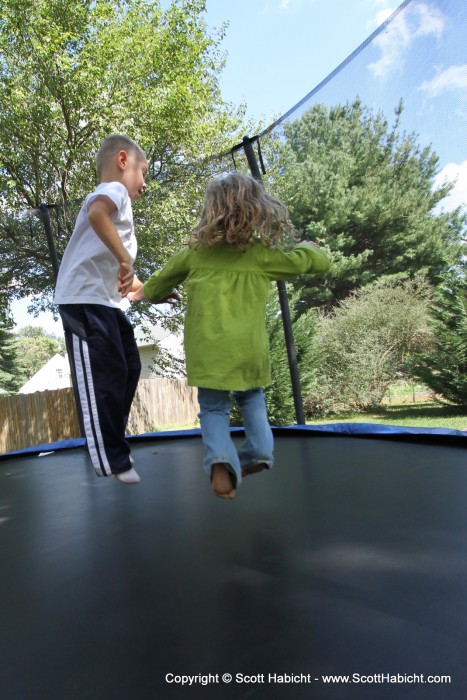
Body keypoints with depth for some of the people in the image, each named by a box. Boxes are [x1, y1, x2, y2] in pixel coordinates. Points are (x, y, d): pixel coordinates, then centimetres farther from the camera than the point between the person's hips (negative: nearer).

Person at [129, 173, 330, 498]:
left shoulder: (197, 252, 6)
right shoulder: (262, 254, 2)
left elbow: (166, 275, 23)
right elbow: (319, 261, 10)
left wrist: (144, 293, 44)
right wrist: (307, 246, 34)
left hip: (207, 351, 0)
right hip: (249, 350, 1)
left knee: (213, 409, 10)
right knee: (252, 397, 25)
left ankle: (221, 458, -14)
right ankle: (259, 450, 11)